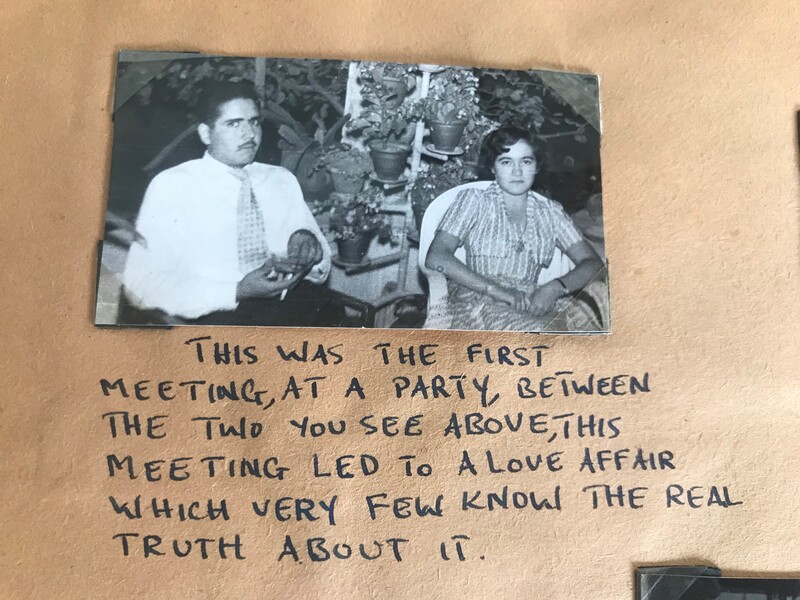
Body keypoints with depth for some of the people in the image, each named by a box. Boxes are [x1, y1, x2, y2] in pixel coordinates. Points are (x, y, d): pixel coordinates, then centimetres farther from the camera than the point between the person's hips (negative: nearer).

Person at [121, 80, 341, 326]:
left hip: (293, 304, 4)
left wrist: (310, 246, -6)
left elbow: (320, 271, 17)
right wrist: (238, 292, -17)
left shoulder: (283, 180, 14)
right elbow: (142, 285, -8)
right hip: (214, 314, -4)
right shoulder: (172, 185, 0)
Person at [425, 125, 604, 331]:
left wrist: (555, 288, -12)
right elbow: (436, 257, -6)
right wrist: (500, 293, -14)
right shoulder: (473, 200, 9)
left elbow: (592, 262, 11)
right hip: (477, 301, -4)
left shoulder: (551, 212, 18)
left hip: (533, 305, 4)